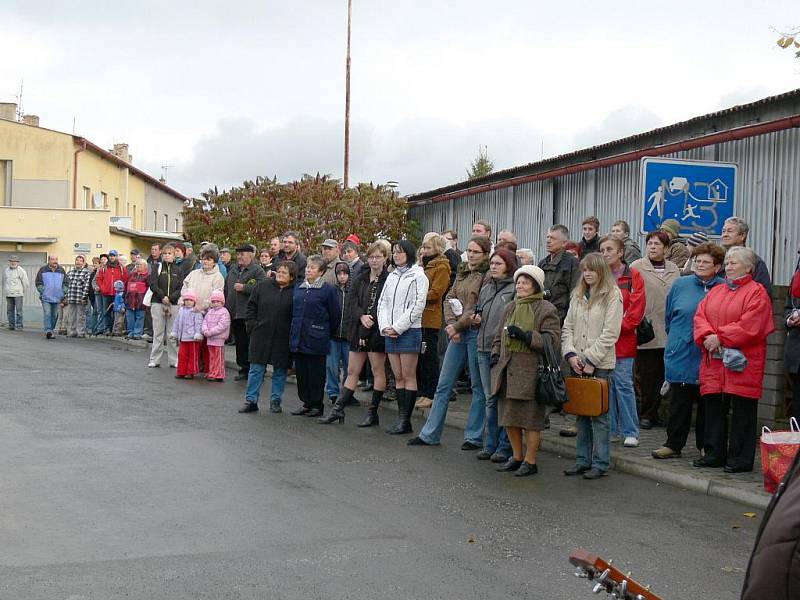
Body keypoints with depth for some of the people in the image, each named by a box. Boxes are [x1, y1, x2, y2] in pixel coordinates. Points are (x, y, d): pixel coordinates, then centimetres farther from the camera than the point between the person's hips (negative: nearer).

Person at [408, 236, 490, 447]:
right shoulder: (462, 273, 15)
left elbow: (481, 309, -15)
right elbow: (449, 299, 10)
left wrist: (458, 325, -12)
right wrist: (451, 324, -5)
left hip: (476, 332, -7)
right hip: (457, 333, 7)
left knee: (478, 386, 3)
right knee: (443, 384, 9)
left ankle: (474, 436, 11)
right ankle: (430, 434, 15)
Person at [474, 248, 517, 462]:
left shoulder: (515, 289, -8)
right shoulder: (486, 288, 17)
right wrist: (477, 319, 7)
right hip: (484, 349, 7)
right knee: (490, 399, 12)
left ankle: (505, 446, 7)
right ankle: (491, 444, 18)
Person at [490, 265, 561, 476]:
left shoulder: (546, 310, -4)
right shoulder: (509, 308, 17)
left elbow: (552, 340, -12)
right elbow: (499, 335, 26)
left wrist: (525, 335, -20)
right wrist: (495, 353, 10)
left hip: (531, 371, -7)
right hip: (507, 369, 7)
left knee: (530, 418, -2)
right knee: (509, 416, 12)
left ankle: (530, 461, 8)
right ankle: (517, 457, 26)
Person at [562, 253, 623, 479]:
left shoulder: (612, 295, -5)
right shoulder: (577, 295, 14)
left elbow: (610, 334, -11)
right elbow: (567, 327, 12)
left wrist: (590, 359, -13)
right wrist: (570, 354, -3)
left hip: (600, 365, -6)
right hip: (578, 364, 6)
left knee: (599, 414, -3)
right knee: (581, 412, 11)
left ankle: (600, 463, 5)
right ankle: (582, 460, 19)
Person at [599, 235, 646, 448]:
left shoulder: (633, 277, -1)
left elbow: (636, 311, -6)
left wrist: (616, 327, -12)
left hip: (623, 340, -4)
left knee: (623, 384, -5)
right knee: (605, 385, 7)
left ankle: (630, 432, 3)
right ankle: (611, 428, 17)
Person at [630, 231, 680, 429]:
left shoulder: (674, 269, 12)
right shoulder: (636, 267, -2)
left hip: (667, 332, 4)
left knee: (661, 374, 8)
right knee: (647, 374, 0)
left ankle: (652, 412, 17)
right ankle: (646, 414, 10)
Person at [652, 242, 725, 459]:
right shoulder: (680, 285, 4)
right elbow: (669, 316, 15)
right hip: (681, 356, 1)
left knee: (707, 403, 9)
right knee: (679, 403, 6)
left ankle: (705, 446, 20)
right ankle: (673, 444, 14)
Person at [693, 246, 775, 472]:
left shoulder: (756, 292, -3)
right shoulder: (715, 292, 18)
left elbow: (750, 326, -14)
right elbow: (700, 316, 7)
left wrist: (720, 337, -15)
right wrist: (708, 336, -12)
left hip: (742, 364, -6)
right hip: (714, 361, 6)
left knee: (742, 411, -1)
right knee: (713, 408, 9)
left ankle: (741, 458, 5)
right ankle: (714, 454, 19)